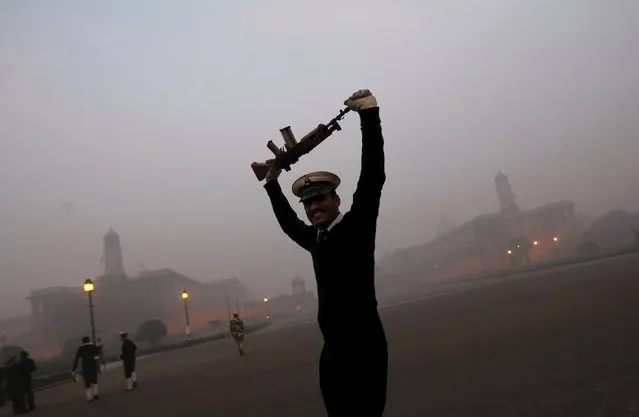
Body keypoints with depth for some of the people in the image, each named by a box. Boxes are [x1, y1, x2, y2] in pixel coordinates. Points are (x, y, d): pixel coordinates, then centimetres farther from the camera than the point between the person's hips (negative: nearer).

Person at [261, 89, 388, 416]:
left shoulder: (357, 226, -5)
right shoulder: (316, 239, 14)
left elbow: (372, 177, -18)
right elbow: (288, 224, 35)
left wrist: (369, 113, -21)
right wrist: (272, 183, 32)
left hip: (363, 348, -7)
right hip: (333, 351, 7)